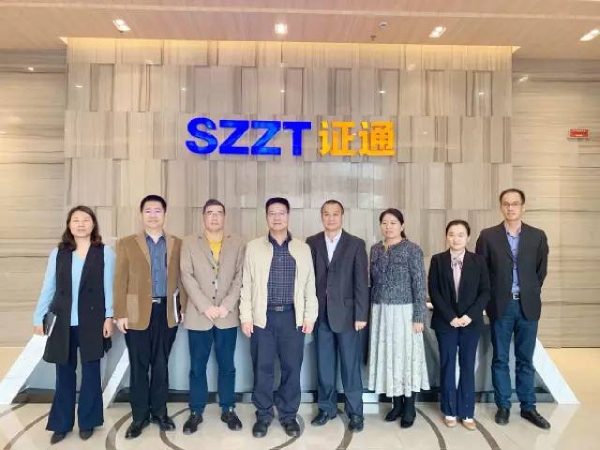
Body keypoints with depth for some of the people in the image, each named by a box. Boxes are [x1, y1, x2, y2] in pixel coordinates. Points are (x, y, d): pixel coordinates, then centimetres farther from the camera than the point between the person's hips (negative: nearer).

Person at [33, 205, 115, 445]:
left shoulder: (105, 252, -2)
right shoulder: (57, 254, 5)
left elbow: (108, 287, -3)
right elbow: (48, 288, 7)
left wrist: (109, 316, -7)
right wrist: (38, 317, 4)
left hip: (92, 322, -2)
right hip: (63, 323, 2)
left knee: (90, 373, 10)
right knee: (64, 374, 11)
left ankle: (87, 422, 25)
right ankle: (61, 424, 26)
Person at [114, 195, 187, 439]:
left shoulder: (177, 244, 6)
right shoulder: (127, 243, 3)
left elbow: (181, 278, 7)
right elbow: (120, 281, 0)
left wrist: (184, 307, 1)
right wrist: (120, 314, -5)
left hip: (167, 312, 1)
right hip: (137, 313, -1)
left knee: (161, 364, 12)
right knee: (138, 365, 7)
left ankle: (159, 411, 27)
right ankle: (140, 416, 22)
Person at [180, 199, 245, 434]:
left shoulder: (237, 243, 5)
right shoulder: (189, 242, 3)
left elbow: (239, 277, 0)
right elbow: (187, 276, -5)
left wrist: (226, 306, -11)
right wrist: (205, 307, -13)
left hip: (227, 316, 1)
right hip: (198, 316, 0)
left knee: (227, 366, 10)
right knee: (197, 367, 9)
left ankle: (228, 410, 25)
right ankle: (196, 412, 24)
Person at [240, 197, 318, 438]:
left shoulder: (303, 248, 6)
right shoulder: (253, 247, 4)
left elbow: (310, 285, 6)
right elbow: (246, 284, 3)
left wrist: (310, 316, 1)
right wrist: (245, 316, -3)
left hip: (293, 316, 1)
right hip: (262, 316, 0)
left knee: (292, 368, 7)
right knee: (262, 368, 7)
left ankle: (288, 415, 24)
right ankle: (263, 415, 24)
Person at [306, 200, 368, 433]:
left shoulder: (356, 244, -1)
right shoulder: (311, 243, 4)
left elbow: (361, 282, -3)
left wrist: (361, 315, -8)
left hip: (346, 313, -2)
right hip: (320, 313, 2)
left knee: (350, 365, 6)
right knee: (324, 365, 12)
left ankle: (355, 412, 21)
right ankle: (327, 407, 28)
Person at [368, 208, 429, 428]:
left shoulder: (412, 249, -7)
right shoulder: (375, 249, 7)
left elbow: (420, 285, -9)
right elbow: (372, 281, 11)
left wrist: (419, 316, -13)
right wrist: (369, 310, 9)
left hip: (404, 311, -4)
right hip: (381, 311, 5)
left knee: (407, 355, 4)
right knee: (388, 356, 10)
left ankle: (409, 408, 18)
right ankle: (397, 404, 25)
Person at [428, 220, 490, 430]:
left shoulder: (478, 260, 0)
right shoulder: (437, 260, -2)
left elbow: (485, 292, -2)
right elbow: (433, 292, -5)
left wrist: (470, 315, -13)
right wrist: (450, 317, -13)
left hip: (471, 322, 1)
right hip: (445, 322, 0)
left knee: (468, 367, 7)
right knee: (447, 366, 8)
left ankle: (467, 413, 19)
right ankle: (449, 411, 21)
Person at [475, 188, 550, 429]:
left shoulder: (537, 236, 2)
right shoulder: (488, 236, -3)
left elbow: (541, 270, 11)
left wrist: (530, 293, 10)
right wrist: (492, 297, 3)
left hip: (528, 306, 1)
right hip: (501, 306, -1)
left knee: (525, 360, 11)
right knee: (500, 359, 7)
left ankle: (528, 407, 24)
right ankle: (503, 406, 20)